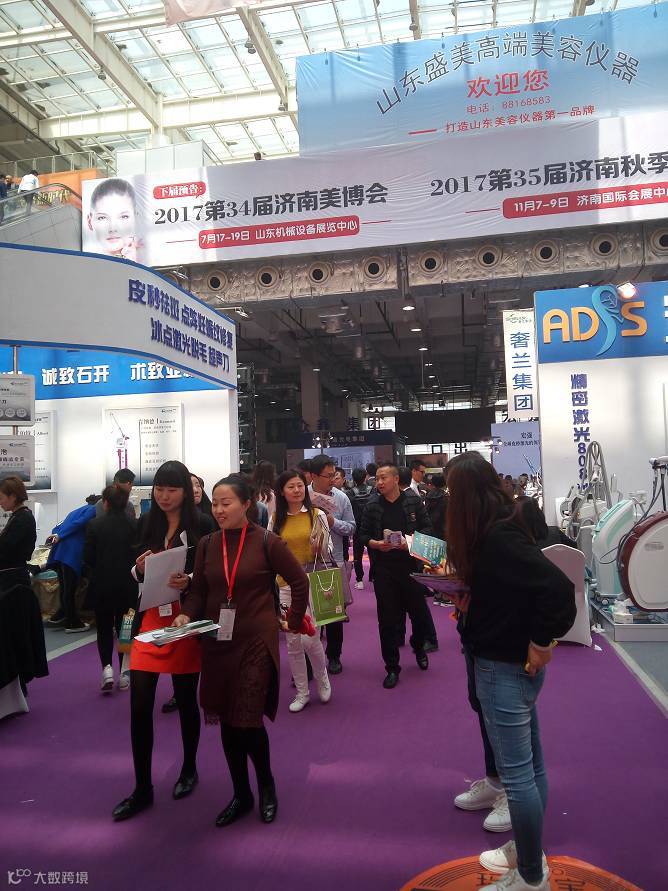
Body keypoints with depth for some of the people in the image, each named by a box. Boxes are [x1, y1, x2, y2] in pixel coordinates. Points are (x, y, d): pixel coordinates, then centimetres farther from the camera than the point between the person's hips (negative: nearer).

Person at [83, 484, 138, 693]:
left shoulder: (94, 525, -10)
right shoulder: (135, 525, -7)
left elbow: (88, 558, -6)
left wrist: (91, 576, 13)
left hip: (101, 584, -1)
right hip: (127, 585, 1)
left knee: (104, 627, 14)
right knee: (124, 627, 12)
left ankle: (107, 668, -2)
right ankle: (124, 674, 14)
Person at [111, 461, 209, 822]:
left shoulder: (200, 525, -8)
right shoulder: (145, 522, 3)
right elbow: (134, 572, 10)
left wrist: (189, 581, -23)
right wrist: (138, 568, -12)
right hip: (150, 619, 3)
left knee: (186, 699, 11)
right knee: (140, 703, 1)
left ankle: (189, 769, 35)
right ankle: (142, 788, 17)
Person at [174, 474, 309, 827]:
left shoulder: (266, 542, -9)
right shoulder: (207, 544, 3)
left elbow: (299, 581, -2)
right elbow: (198, 590, 5)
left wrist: (293, 621, 1)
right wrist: (186, 615, -13)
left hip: (256, 642, -4)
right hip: (217, 643, 4)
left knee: (248, 721, -4)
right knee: (227, 721, 11)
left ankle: (266, 785, 27)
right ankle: (240, 794, 32)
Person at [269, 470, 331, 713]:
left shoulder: (317, 515, -2)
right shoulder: (276, 519, 5)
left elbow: (326, 552, 3)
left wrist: (319, 546, -18)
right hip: (285, 585, 3)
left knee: (309, 639, -7)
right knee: (293, 642, 8)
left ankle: (322, 678, 24)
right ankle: (302, 692, 25)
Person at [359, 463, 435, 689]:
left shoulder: (413, 501, 0)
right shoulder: (373, 506, 3)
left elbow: (427, 529, 1)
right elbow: (364, 535, 6)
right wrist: (376, 544, -13)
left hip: (411, 566, 0)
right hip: (383, 569, 1)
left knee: (421, 614, 7)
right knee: (387, 619, 5)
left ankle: (419, 648, 39)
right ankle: (392, 668, 19)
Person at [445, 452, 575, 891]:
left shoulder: (499, 538, -24)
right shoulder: (498, 530, 5)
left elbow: (560, 589, -30)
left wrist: (541, 641, -20)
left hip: (505, 668, -10)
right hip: (506, 662, 10)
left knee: (517, 773, 5)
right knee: (530, 765, 21)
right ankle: (527, 852, 38)